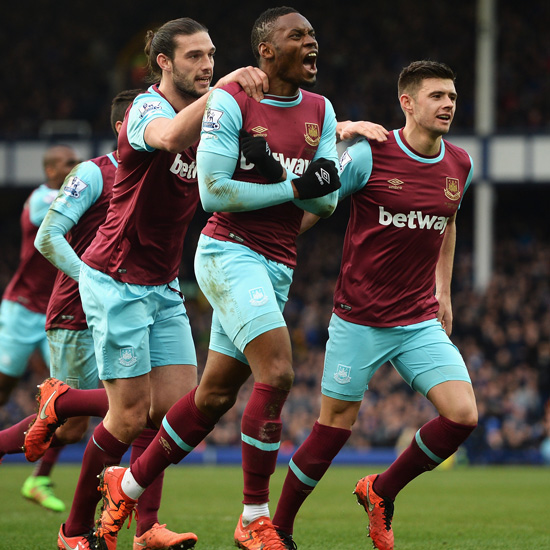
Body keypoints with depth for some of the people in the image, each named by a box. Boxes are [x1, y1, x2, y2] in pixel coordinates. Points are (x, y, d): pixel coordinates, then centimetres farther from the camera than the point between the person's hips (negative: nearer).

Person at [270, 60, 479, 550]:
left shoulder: (460, 166, 5)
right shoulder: (369, 155, -12)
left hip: (421, 323, 5)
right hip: (359, 321, -4)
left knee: (463, 416, -11)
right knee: (334, 429, 1)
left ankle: (382, 492, 12)